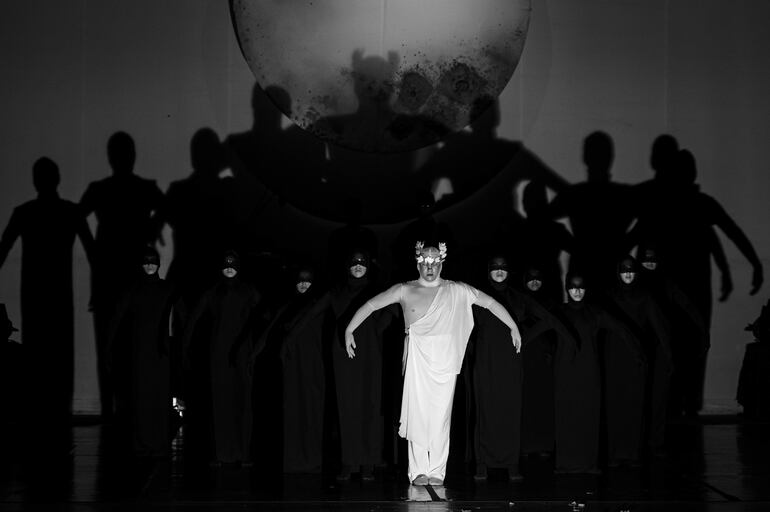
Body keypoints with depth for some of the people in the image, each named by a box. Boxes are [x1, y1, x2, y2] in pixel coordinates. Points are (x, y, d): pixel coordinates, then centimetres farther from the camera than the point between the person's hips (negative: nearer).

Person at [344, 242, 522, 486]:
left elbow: (491, 303, 11)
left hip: (445, 363, 0)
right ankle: (419, 471, 1)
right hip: (417, 361, 0)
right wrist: (349, 330, -2)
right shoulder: (404, 291, 4)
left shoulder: (456, 291, 6)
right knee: (417, 413, -5)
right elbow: (371, 305, 5)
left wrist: (513, 328, 11)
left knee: (441, 416, -2)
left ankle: (437, 471, 4)